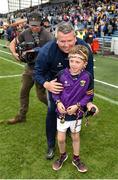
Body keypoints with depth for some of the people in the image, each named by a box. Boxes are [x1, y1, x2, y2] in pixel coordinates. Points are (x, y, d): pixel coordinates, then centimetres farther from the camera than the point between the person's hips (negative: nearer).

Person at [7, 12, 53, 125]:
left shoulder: (46, 35, -18)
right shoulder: (26, 33, -3)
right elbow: (12, 43, 8)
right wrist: (14, 53, -10)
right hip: (29, 67, 6)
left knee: (41, 96, 2)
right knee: (23, 92, 15)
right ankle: (21, 116, 32)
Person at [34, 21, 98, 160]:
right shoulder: (46, 51, -36)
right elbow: (38, 73, -23)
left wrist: (89, 101, -26)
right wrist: (46, 84, -46)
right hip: (54, 82, -2)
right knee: (52, 110, -5)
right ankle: (51, 144, 14)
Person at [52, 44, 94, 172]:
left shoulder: (87, 77, -15)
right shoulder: (62, 74, -16)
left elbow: (89, 95, -5)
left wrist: (77, 105, -16)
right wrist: (58, 102, -18)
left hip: (77, 113, 0)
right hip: (62, 112, 0)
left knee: (75, 137, 19)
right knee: (61, 138, 10)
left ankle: (76, 159, 42)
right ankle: (62, 156, 41)